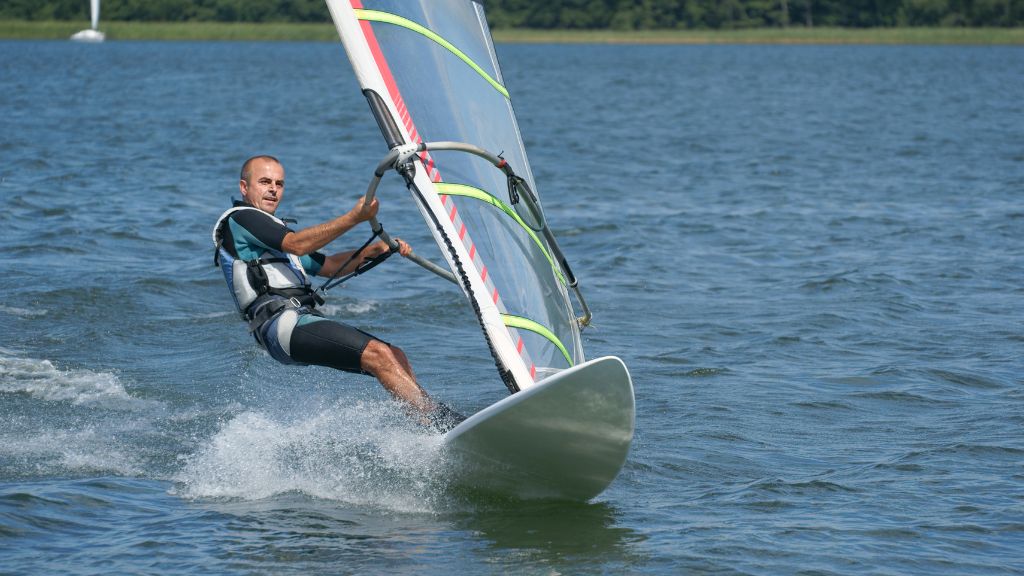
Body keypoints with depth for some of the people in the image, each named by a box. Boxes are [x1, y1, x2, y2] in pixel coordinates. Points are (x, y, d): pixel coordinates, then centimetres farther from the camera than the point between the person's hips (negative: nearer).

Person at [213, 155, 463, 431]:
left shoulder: (272, 229, 31)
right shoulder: (239, 219, 2)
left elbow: (327, 266, 28)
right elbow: (297, 245, -13)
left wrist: (374, 250, 11)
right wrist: (354, 217, -20)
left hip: (306, 319, 10)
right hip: (283, 324, -10)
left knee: (396, 357, -4)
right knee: (378, 354, -22)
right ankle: (443, 421, -29)